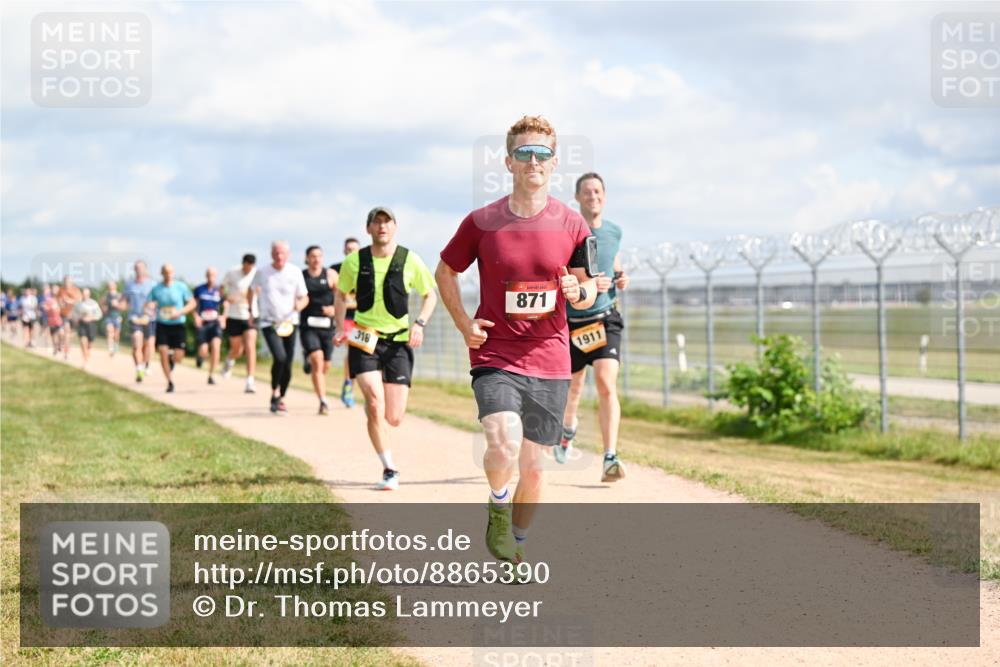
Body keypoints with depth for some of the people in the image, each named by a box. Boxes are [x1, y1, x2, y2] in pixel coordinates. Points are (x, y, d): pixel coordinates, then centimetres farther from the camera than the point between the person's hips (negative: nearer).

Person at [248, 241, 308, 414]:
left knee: (287, 365, 3)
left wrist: (300, 304, -16)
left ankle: (281, 399, 25)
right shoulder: (262, 272, -1)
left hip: (289, 323, 2)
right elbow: (251, 290, 18)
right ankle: (274, 393, -3)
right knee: (279, 357, -23)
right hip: (269, 323, -2)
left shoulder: (295, 272, 0)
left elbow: (304, 297, 7)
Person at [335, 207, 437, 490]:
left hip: (398, 342, 1)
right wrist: (341, 328, 1)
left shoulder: (410, 260, -3)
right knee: (375, 400, -21)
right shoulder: (354, 261, -1)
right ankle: (389, 470, -10)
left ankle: (371, 407, 37)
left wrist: (419, 323, -8)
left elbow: (431, 294, 8)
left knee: (394, 418, -2)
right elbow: (341, 295, 15)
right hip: (363, 339, 0)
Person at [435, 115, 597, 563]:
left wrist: (579, 291, -16)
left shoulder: (571, 224, 1)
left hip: (549, 362, 2)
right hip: (494, 357, -2)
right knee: (504, 446, -25)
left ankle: (517, 543, 32)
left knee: (532, 466, 9)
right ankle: (498, 510, 7)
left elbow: (589, 290, 9)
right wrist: (463, 324, 0)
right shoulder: (482, 222, -2)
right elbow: (445, 272, 13)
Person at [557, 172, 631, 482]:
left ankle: (610, 459, -23)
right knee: (573, 386, 14)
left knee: (606, 383, -18)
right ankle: (568, 427, 51)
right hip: (572, 321, -1)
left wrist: (620, 277, 4)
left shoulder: (614, 231, 6)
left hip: (605, 319, 1)